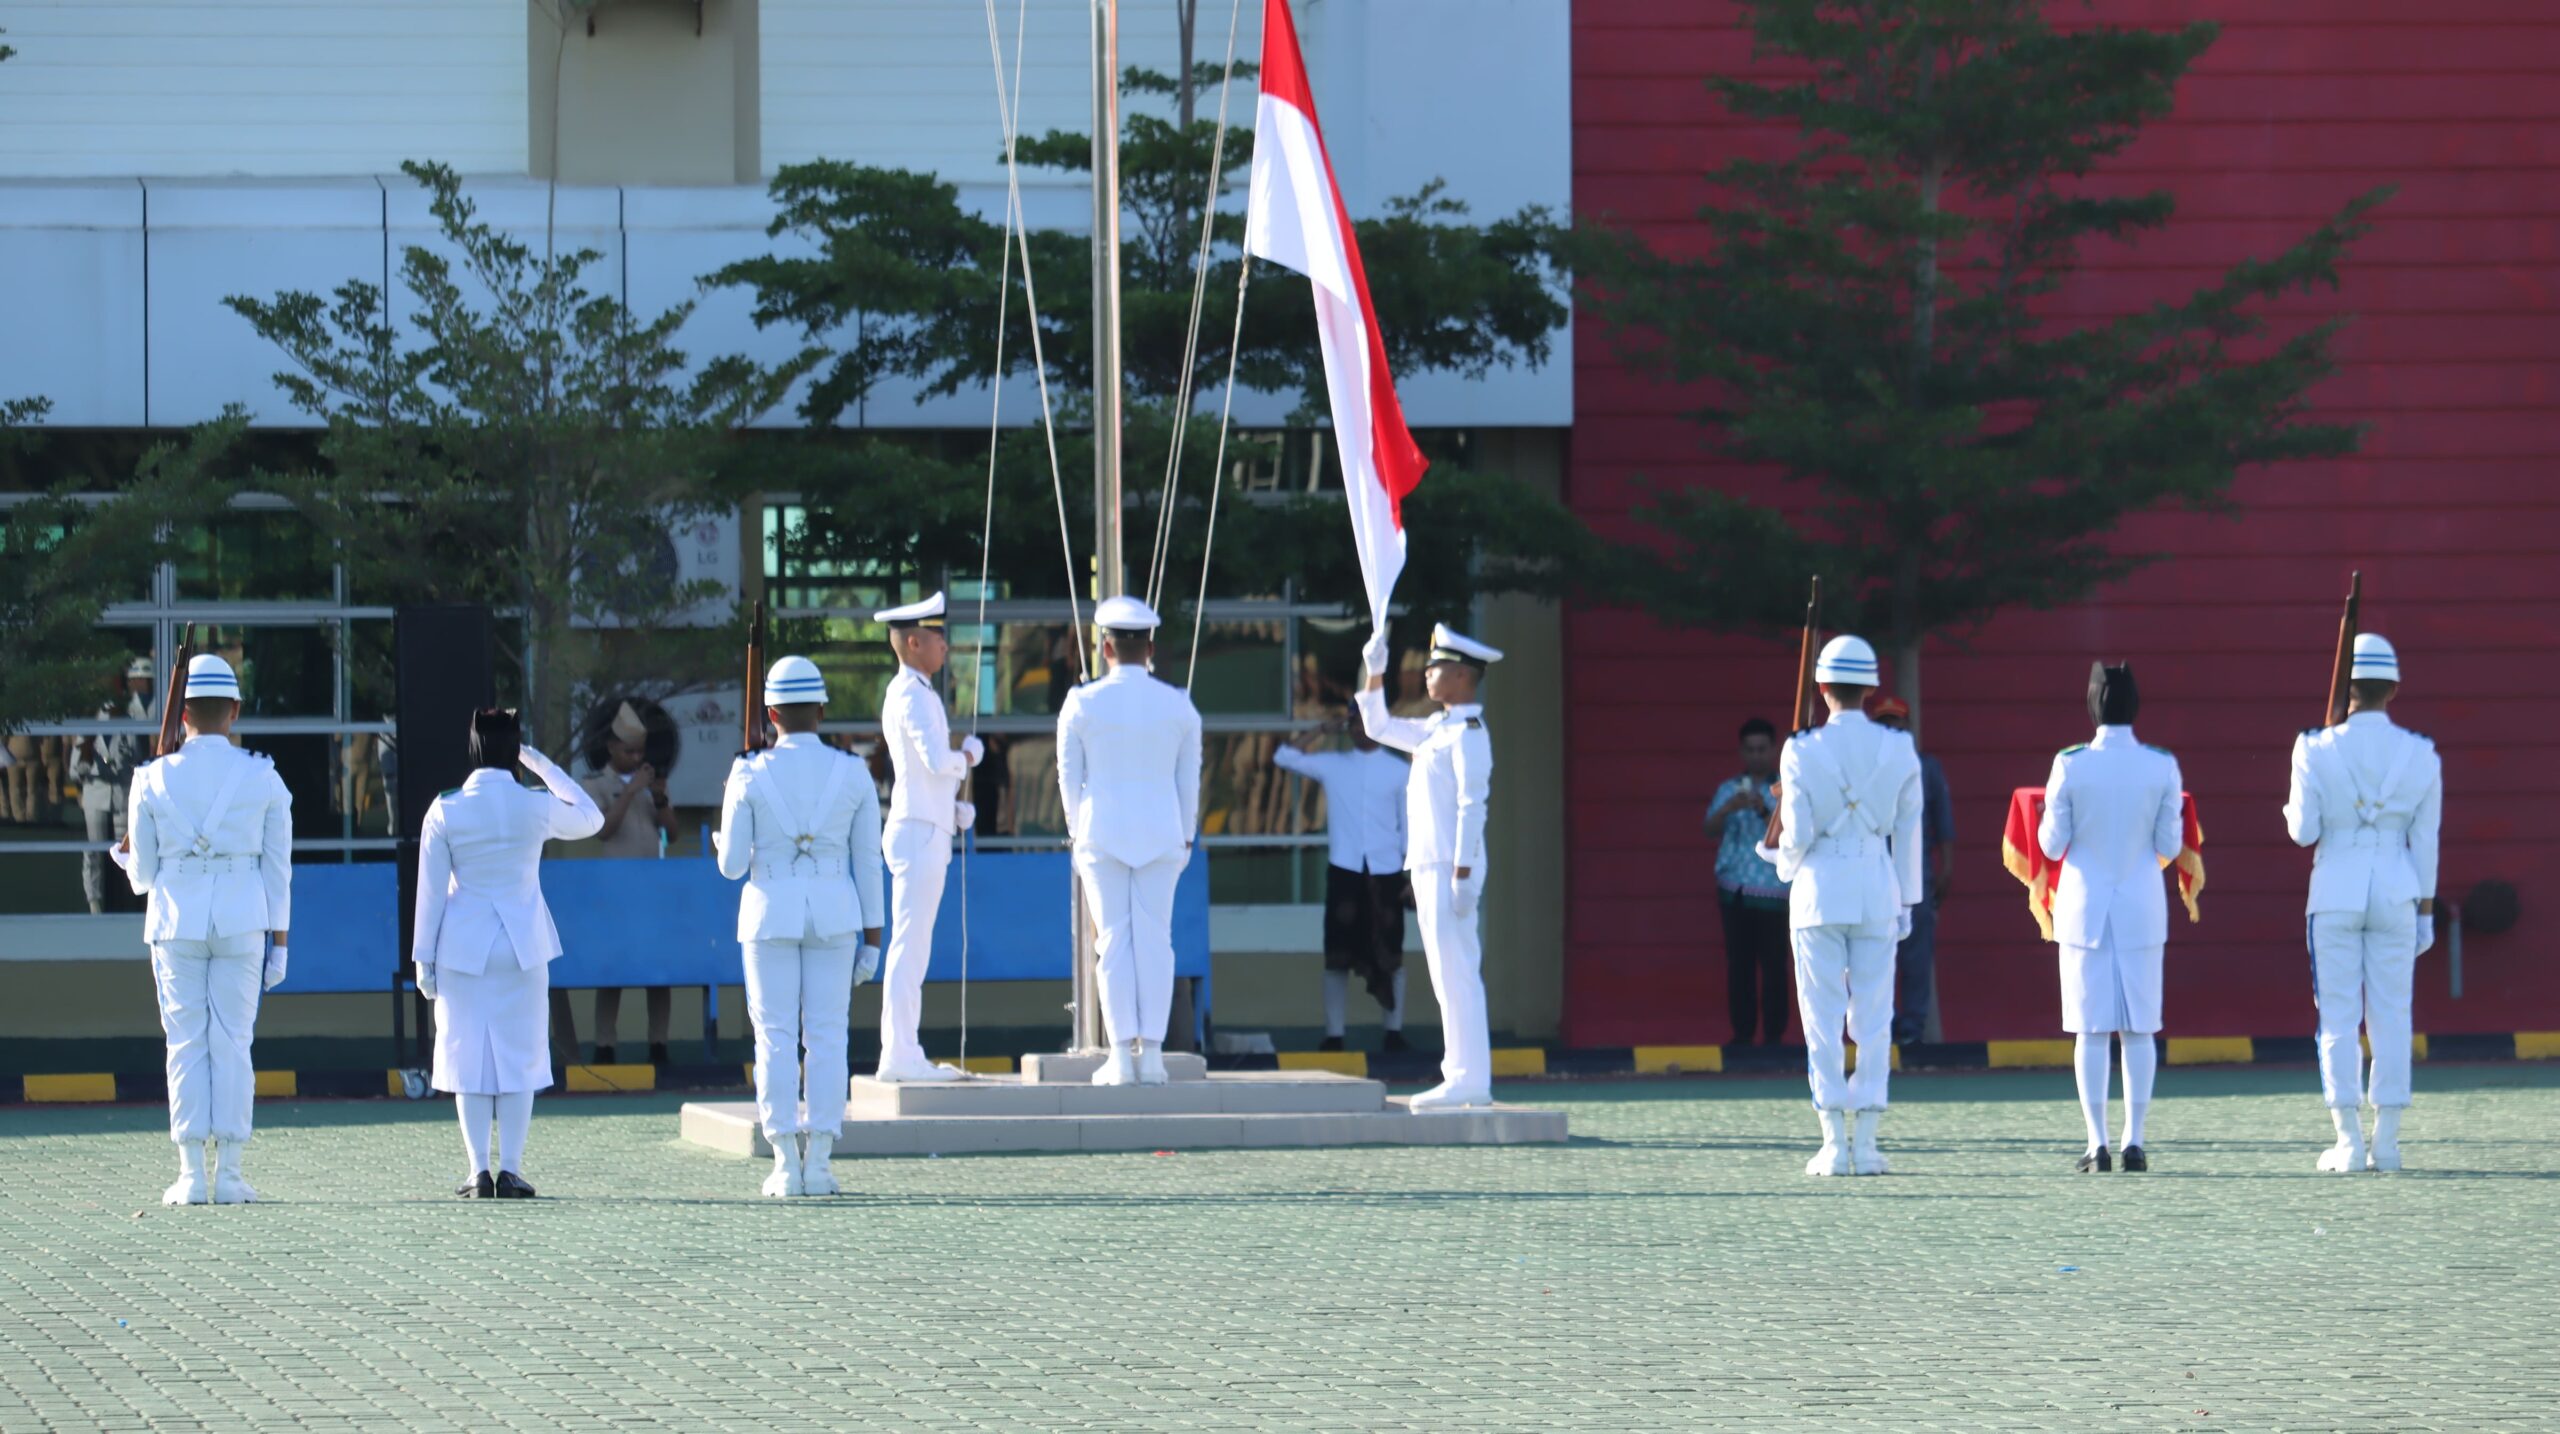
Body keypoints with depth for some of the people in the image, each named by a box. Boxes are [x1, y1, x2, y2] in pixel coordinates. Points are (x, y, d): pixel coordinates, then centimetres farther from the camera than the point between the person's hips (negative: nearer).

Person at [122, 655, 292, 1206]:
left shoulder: (154, 779, -2)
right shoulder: (263, 779, 0)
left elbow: (142, 873, 3)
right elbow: (277, 868, 1)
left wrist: (150, 877, 27)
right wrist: (278, 943, 6)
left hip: (177, 920, 0)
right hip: (242, 922, 0)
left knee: (186, 1043, 3)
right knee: (233, 1043, 3)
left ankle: (192, 1175, -2)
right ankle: (230, 1175, 0)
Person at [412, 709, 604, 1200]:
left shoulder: (445, 811, -5)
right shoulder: (537, 807, -6)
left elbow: (431, 888, -2)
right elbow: (591, 819, 15)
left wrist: (423, 957, 5)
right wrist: (543, 767, 14)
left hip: (463, 947, 0)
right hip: (523, 945, 0)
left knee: (468, 1054, 5)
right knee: (520, 1055, 5)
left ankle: (479, 1172, 1)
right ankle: (510, 1170, 1)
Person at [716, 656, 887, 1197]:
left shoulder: (750, 776, -6)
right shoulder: (853, 774, -1)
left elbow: (732, 865, -4)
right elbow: (868, 862, 0)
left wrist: (732, 848, 20)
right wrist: (871, 939, 5)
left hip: (771, 910, -1)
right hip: (834, 913, 1)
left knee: (776, 1037, 2)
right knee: (827, 1037, 5)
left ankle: (786, 1166, -3)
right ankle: (819, 1165, 1)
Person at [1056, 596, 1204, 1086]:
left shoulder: (1082, 705, -4)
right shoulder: (1178, 706, 1)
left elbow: (1070, 776, 4)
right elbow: (1189, 779, 7)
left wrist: (1078, 833, 17)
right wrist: (1186, 838, 18)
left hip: (1102, 832, -1)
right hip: (1161, 834, 1)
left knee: (1112, 940, 1)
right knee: (1155, 938, 3)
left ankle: (1122, 1056, -4)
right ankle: (1152, 1054, -1)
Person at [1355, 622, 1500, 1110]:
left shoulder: (1469, 733, -12)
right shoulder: (1437, 729, 17)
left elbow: (1472, 808, -18)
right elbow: (1379, 726, 30)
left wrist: (1463, 875, -22)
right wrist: (1375, 671, 20)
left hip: (1449, 868, -10)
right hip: (1428, 866, 10)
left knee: (1457, 974, -10)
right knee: (1449, 975, 10)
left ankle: (1469, 1081, -12)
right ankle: (1462, 1078, 12)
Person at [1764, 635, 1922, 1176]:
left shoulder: (1802, 751, -8)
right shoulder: (1898, 751, 0)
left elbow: (1798, 833, -8)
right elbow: (1908, 832, 4)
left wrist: (1784, 861, 15)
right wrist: (1907, 900, 13)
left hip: (1819, 888, -2)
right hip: (1877, 889, 2)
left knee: (1822, 1016, 3)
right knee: (1874, 1017, 6)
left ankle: (1835, 1143, -1)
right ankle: (1866, 1141, 3)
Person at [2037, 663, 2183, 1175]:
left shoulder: (2070, 766, -9)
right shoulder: (2162, 767, -5)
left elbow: (2052, 845, -5)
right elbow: (2170, 847, 0)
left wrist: (2049, 815, 15)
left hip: (2085, 907, -1)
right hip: (2142, 907, 1)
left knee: (2090, 1028, 2)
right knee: (2140, 1027, 6)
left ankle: (2097, 1143, -1)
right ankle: (2134, 1141, 3)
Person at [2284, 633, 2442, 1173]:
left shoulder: (2318, 750, -8)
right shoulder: (2420, 755, -1)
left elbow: (2304, 831, -8)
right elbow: (2425, 841, 3)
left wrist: (2295, 810, 14)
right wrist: (2425, 911, 9)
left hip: (2336, 890, -2)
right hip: (2396, 892, 2)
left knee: (2338, 1018, 3)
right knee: (2391, 1017, 6)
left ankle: (2349, 1141, -2)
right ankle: (2386, 1140, 5)